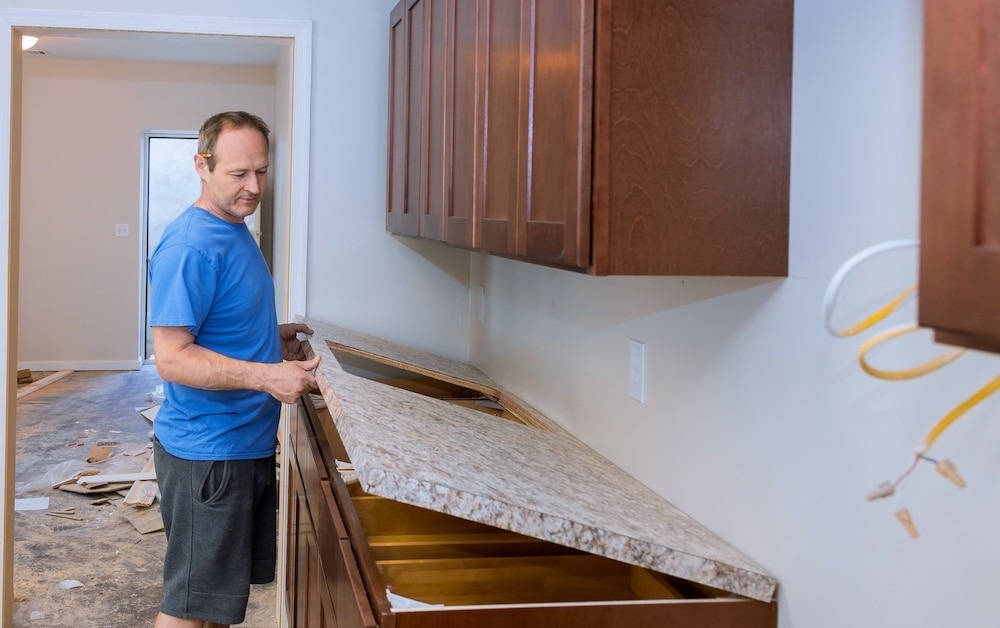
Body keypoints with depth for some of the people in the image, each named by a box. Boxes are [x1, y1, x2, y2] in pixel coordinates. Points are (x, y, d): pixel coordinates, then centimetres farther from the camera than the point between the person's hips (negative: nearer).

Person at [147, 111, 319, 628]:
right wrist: (268, 375, -32)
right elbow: (172, 359, -24)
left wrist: (273, 338, 7)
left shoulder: (237, 231, 10)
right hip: (206, 454, -9)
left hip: (249, 444, 9)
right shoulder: (190, 246, -20)